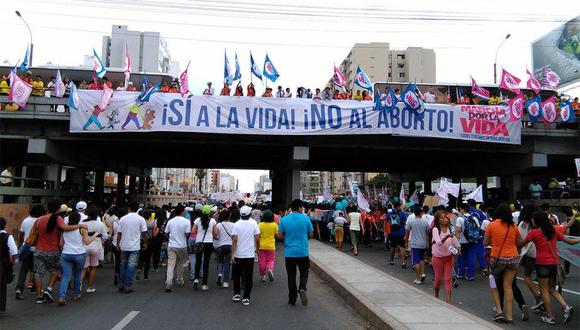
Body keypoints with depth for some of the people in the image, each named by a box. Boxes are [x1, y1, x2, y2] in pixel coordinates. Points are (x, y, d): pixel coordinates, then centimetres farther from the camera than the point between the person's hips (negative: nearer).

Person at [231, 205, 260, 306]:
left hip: (238, 254, 0)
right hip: (250, 254, 0)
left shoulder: (236, 224, -6)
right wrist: (257, 249, 15)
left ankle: (236, 294, 20)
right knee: (248, 277, 6)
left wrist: (232, 254, -9)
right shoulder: (253, 223, -4)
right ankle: (246, 298, 7)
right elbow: (257, 239, -3)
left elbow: (234, 240, -11)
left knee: (237, 275, 17)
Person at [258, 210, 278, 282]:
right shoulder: (274, 225, -7)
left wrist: (257, 247, 4)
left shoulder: (260, 225, -7)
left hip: (261, 246, 0)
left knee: (262, 261, 10)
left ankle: (262, 276, 17)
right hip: (271, 246, 0)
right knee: (271, 260, 12)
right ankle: (270, 269, -17)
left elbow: (257, 237, -5)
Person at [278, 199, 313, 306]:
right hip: (303, 252, -1)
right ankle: (302, 288, -12)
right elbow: (310, 235, 2)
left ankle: (292, 300, 15)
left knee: (291, 276, 10)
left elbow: (279, 236, -2)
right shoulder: (305, 218, -5)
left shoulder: (284, 220, -4)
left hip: (289, 253, 1)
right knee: (304, 272, 15)